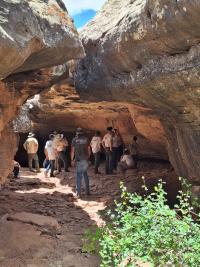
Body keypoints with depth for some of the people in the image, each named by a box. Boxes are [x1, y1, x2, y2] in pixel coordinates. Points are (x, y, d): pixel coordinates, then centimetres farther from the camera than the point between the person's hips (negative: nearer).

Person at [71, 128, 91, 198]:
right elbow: (89, 150, 6)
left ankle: (78, 193, 0)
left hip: (78, 160, -3)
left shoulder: (74, 140, -2)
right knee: (85, 174, 16)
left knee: (79, 176, 0)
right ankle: (87, 191, 18)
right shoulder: (86, 139, 5)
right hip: (85, 159, 3)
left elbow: (72, 151, -3)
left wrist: (72, 159, 5)